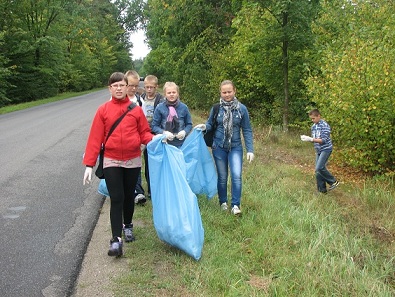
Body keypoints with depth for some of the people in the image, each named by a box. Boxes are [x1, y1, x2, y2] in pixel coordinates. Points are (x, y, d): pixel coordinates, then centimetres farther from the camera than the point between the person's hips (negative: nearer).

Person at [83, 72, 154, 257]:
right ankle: (116, 240, -3)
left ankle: (128, 226, 38)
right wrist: (89, 164, -8)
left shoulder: (136, 110, 1)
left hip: (133, 161, 2)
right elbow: (95, 138, -5)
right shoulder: (103, 110, -2)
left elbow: (144, 133, 5)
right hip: (111, 162, -1)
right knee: (116, 199, -6)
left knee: (129, 196, 15)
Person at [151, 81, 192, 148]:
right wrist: (164, 133, -17)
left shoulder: (183, 107, 0)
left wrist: (184, 132, -12)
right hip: (165, 144, -1)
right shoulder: (159, 108, -4)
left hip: (181, 144, 1)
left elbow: (189, 124, 8)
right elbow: (154, 126, -1)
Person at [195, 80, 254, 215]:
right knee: (222, 177, 10)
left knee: (236, 175, -13)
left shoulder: (241, 109, -5)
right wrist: (204, 126, -20)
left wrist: (250, 150, -5)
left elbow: (247, 130, -1)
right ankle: (223, 202, 28)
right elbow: (210, 124, 5)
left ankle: (235, 205, -1)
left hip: (235, 148, -1)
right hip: (219, 147, 1)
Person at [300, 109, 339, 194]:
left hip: (326, 149, -8)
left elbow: (324, 140, -21)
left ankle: (333, 181, -1)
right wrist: (307, 138, -3)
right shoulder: (313, 126, 10)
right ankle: (322, 190, 15)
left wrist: (311, 139, -26)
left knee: (319, 168, -20)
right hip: (318, 150, 8)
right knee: (318, 171, 5)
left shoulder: (324, 125, -14)